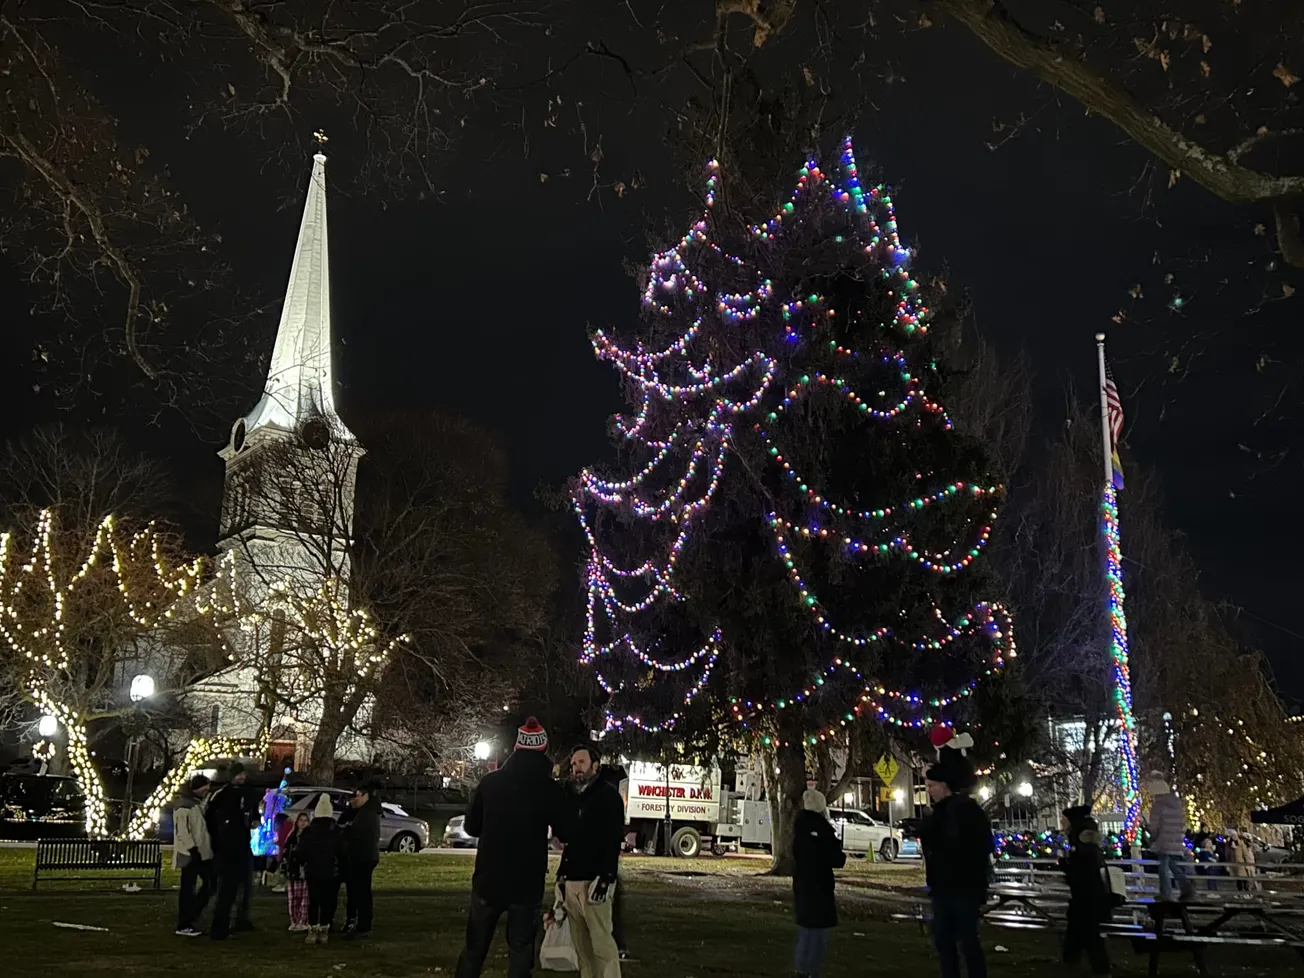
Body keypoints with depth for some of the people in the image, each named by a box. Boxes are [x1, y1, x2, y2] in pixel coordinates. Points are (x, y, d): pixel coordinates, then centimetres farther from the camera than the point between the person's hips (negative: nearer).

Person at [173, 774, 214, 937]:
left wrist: (203, 848, 19)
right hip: (190, 854, -9)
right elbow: (182, 831, -21)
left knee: (209, 884, 8)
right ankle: (183, 926, 4)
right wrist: (192, 849, -24)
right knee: (187, 888, -3)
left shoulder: (197, 803, 17)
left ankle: (189, 918, 16)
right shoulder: (184, 805, -13)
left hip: (202, 853, 9)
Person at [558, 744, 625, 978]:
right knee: (581, 943, 7)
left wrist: (605, 877, -20)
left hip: (594, 880, -7)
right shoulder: (572, 796, 19)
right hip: (572, 881, 7)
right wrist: (562, 873, 14)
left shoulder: (608, 795, -3)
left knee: (601, 941, -8)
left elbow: (613, 840, -11)